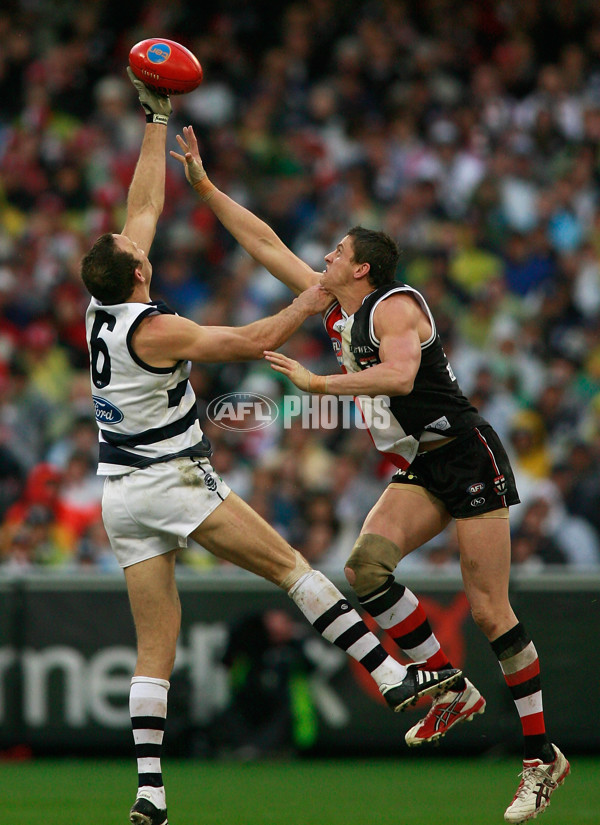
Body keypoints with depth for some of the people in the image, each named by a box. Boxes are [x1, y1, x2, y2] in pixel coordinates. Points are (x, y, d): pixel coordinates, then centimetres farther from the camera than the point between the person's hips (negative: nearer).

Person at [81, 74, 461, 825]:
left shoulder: (101, 305, 5)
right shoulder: (154, 330, -15)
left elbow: (143, 207, 15)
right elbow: (251, 342, -14)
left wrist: (155, 123, 19)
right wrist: (310, 303, 1)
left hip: (121, 495, 8)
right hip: (172, 482, -8)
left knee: (156, 644, 4)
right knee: (290, 565, -2)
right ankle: (393, 678, -8)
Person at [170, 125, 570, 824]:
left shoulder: (394, 306, -12)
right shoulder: (337, 311, 13)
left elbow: (400, 375, -30)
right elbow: (267, 245, 17)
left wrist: (317, 383, -30)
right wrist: (204, 186, 15)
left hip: (467, 457, -8)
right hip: (419, 470, 8)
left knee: (489, 610, -10)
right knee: (365, 567, -15)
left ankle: (542, 756, -5)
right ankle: (451, 689, -5)